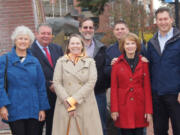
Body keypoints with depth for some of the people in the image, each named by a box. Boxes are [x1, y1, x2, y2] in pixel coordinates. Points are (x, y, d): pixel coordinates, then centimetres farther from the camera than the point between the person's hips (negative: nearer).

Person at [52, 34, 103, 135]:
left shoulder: (90, 62, 8)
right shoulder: (61, 62, 10)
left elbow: (91, 83, -3)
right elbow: (57, 83, 2)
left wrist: (73, 100, -10)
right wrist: (67, 102, -11)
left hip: (86, 106, 0)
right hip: (65, 106, 0)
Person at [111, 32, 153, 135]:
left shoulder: (143, 63, 4)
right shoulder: (117, 63, 2)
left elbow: (147, 87, 3)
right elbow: (114, 87, 2)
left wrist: (149, 110, -2)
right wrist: (114, 109, -4)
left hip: (139, 105, 1)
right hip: (123, 106, -1)